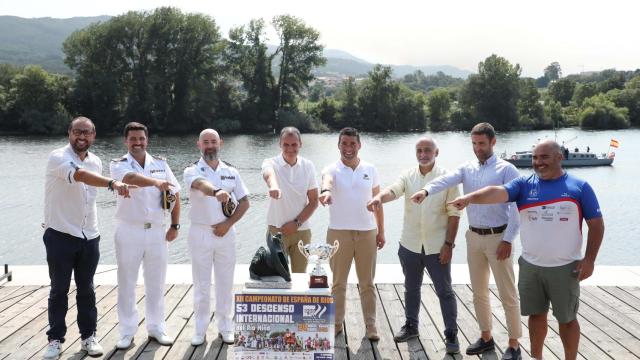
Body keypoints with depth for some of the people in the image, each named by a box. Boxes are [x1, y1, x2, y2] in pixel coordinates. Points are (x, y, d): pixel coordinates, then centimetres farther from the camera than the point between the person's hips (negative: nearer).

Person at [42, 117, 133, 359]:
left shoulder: (96, 162, 7)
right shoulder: (58, 157, -14)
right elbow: (79, 175, -36)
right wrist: (112, 183, -50)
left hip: (89, 237, 5)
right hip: (60, 236, -5)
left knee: (86, 289, 11)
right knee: (59, 290, 5)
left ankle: (88, 336, 21)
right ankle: (55, 339, 17)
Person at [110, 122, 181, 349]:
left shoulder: (160, 164, 6)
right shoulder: (118, 165, -4)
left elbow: (174, 193, 12)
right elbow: (131, 178, -28)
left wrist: (175, 225, 7)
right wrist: (156, 182, -46)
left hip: (156, 231, 2)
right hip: (129, 231, -2)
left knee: (156, 283, 10)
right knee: (127, 283, 5)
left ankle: (156, 327, 23)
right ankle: (127, 332, 16)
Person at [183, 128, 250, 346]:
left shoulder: (231, 172, 6)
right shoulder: (192, 171, -4)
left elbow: (244, 202, 7)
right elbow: (201, 184, -29)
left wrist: (228, 223, -7)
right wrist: (216, 192, -52)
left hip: (225, 232, 2)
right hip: (200, 233, -2)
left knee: (225, 283, 8)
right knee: (201, 284, 6)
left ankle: (225, 327, 21)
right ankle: (200, 329, 17)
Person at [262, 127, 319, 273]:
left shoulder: (308, 166, 0)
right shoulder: (271, 163, -9)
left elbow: (314, 201, 1)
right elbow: (268, 174, -35)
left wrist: (297, 223, -11)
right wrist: (273, 185, -58)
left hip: (301, 231, 2)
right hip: (276, 230, -2)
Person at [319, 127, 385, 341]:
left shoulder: (370, 170, 4)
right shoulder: (332, 169, -5)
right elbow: (327, 180, -31)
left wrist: (381, 231, 7)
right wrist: (325, 191, -55)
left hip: (367, 232, 2)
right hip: (339, 232, -2)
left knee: (367, 282, 10)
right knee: (338, 282, 10)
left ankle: (370, 325, 20)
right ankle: (337, 323, 23)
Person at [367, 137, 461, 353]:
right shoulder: (407, 176, 1)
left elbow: (454, 214, -6)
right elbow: (393, 190, -19)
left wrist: (449, 243, -10)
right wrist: (379, 197, -42)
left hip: (437, 247, -3)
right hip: (410, 245, 3)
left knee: (445, 291, 5)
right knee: (411, 288, 17)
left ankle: (451, 334, 17)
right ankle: (411, 326, 34)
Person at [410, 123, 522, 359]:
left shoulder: (506, 170, -8)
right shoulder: (467, 169, 5)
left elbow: (515, 207, -11)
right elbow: (446, 180, -15)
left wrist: (508, 240, -16)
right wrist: (426, 190, -35)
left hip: (497, 236, -5)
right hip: (473, 236, 5)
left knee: (507, 293, 2)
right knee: (479, 291, 15)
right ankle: (486, 337, 29)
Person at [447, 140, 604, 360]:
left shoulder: (579, 187, -4)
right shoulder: (524, 184, -1)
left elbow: (596, 224, -1)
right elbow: (498, 192, -19)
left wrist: (589, 259, -7)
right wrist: (470, 197, -38)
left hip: (565, 268, -2)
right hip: (530, 266, 2)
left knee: (566, 318, 11)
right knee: (536, 314, 16)